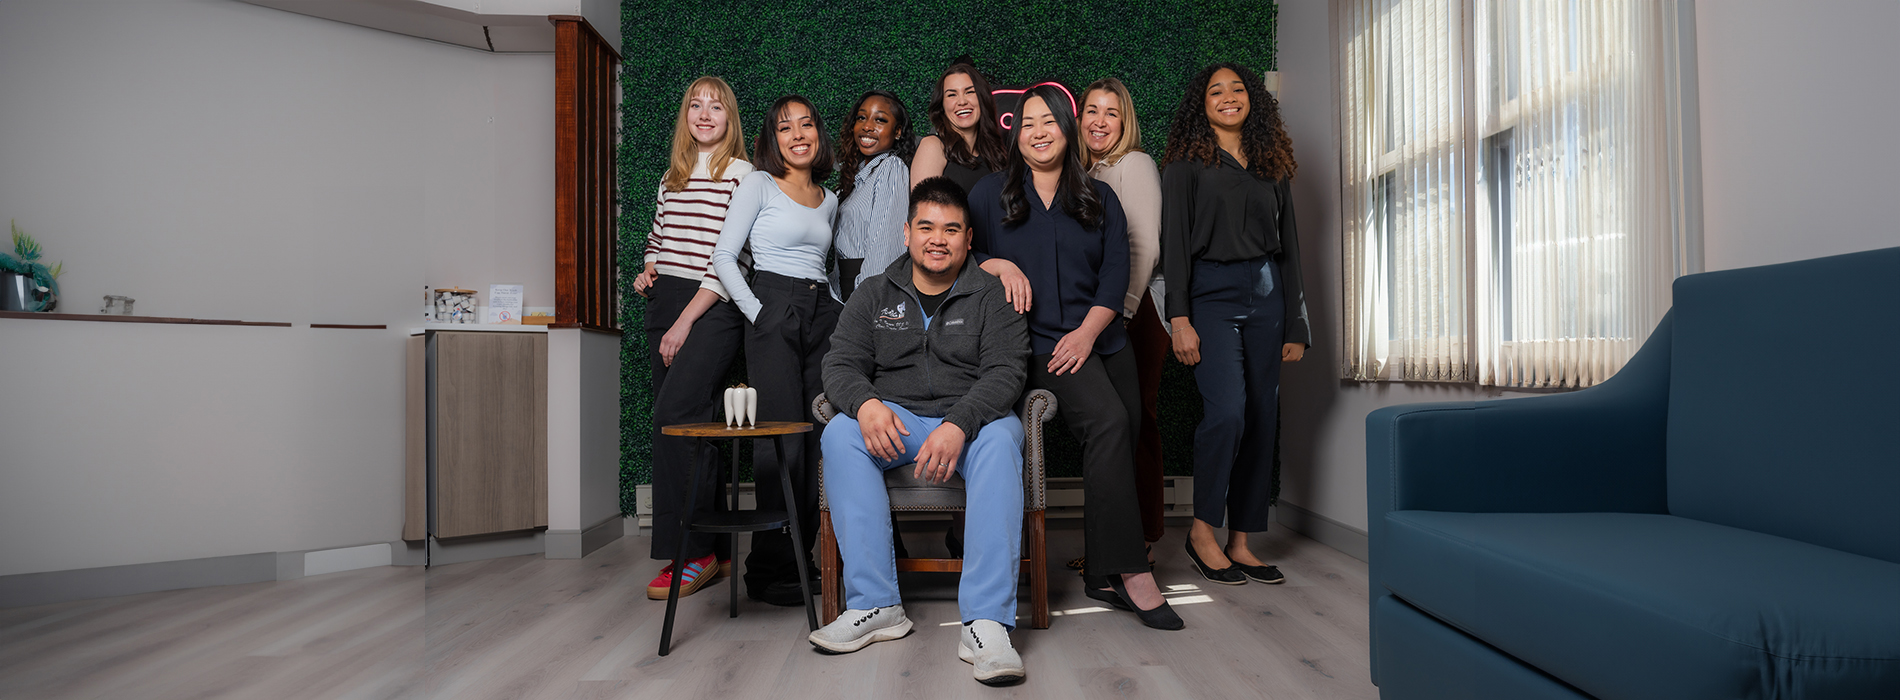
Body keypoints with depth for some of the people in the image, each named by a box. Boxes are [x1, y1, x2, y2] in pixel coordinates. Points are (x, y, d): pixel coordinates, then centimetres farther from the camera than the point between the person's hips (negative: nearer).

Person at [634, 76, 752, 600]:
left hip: (712, 308, -7)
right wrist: (648, 271, 6)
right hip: (663, 303, 7)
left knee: (673, 416, -19)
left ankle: (692, 553, -11)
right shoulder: (671, 178, 18)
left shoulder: (742, 175, -3)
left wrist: (686, 322, -14)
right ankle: (714, 551, 12)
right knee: (694, 424, 5)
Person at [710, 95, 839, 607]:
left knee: (819, 440, 3)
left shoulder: (829, 200, 19)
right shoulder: (759, 185, 3)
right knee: (782, 439, -9)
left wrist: (837, 312, 9)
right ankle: (772, 569, 0)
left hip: (823, 315, 6)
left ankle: (802, 559, 14)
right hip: (773, 311, -5)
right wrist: (757, 313, -10)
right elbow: (724, 256, -3)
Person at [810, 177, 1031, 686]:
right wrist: (865, 402, -21)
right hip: (894, 422, 2)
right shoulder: (874, 296, 13)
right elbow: (841, 363, 4)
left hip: (972, 419, -2)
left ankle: (986, 621, -40)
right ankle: (875, 606, -27)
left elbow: (1005, 371, -7)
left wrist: (959, 424, -27)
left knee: (1001, 439, -36)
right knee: (840, 434, -29)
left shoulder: (991, 295, 6)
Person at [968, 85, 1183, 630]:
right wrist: (995, 263, -11)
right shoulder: (992, 192, 11)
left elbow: (1116, 271, 6)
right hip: (1040, 341, -4)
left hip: (1100, 338, 5)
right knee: (1108, 423, -26)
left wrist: (1087, 331, -8)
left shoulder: (1099, 198, 15)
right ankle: (1130, 569, -22)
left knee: (1122, 444, -1)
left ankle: (1104, 575, 12)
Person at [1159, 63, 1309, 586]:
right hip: (1211, 293, -5)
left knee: (1262, 418, 2)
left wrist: (1295, 324, 11)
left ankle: (1241, 543, 10)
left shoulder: (1272, 168, 17)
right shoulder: (1186, 165, 4)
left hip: (1265, 295, 5)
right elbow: (1174, 243, -4)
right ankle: (1202, 532, -2)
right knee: (1227, 411, -19)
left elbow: (1289, 245, 16)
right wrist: (1179, 318, -13)